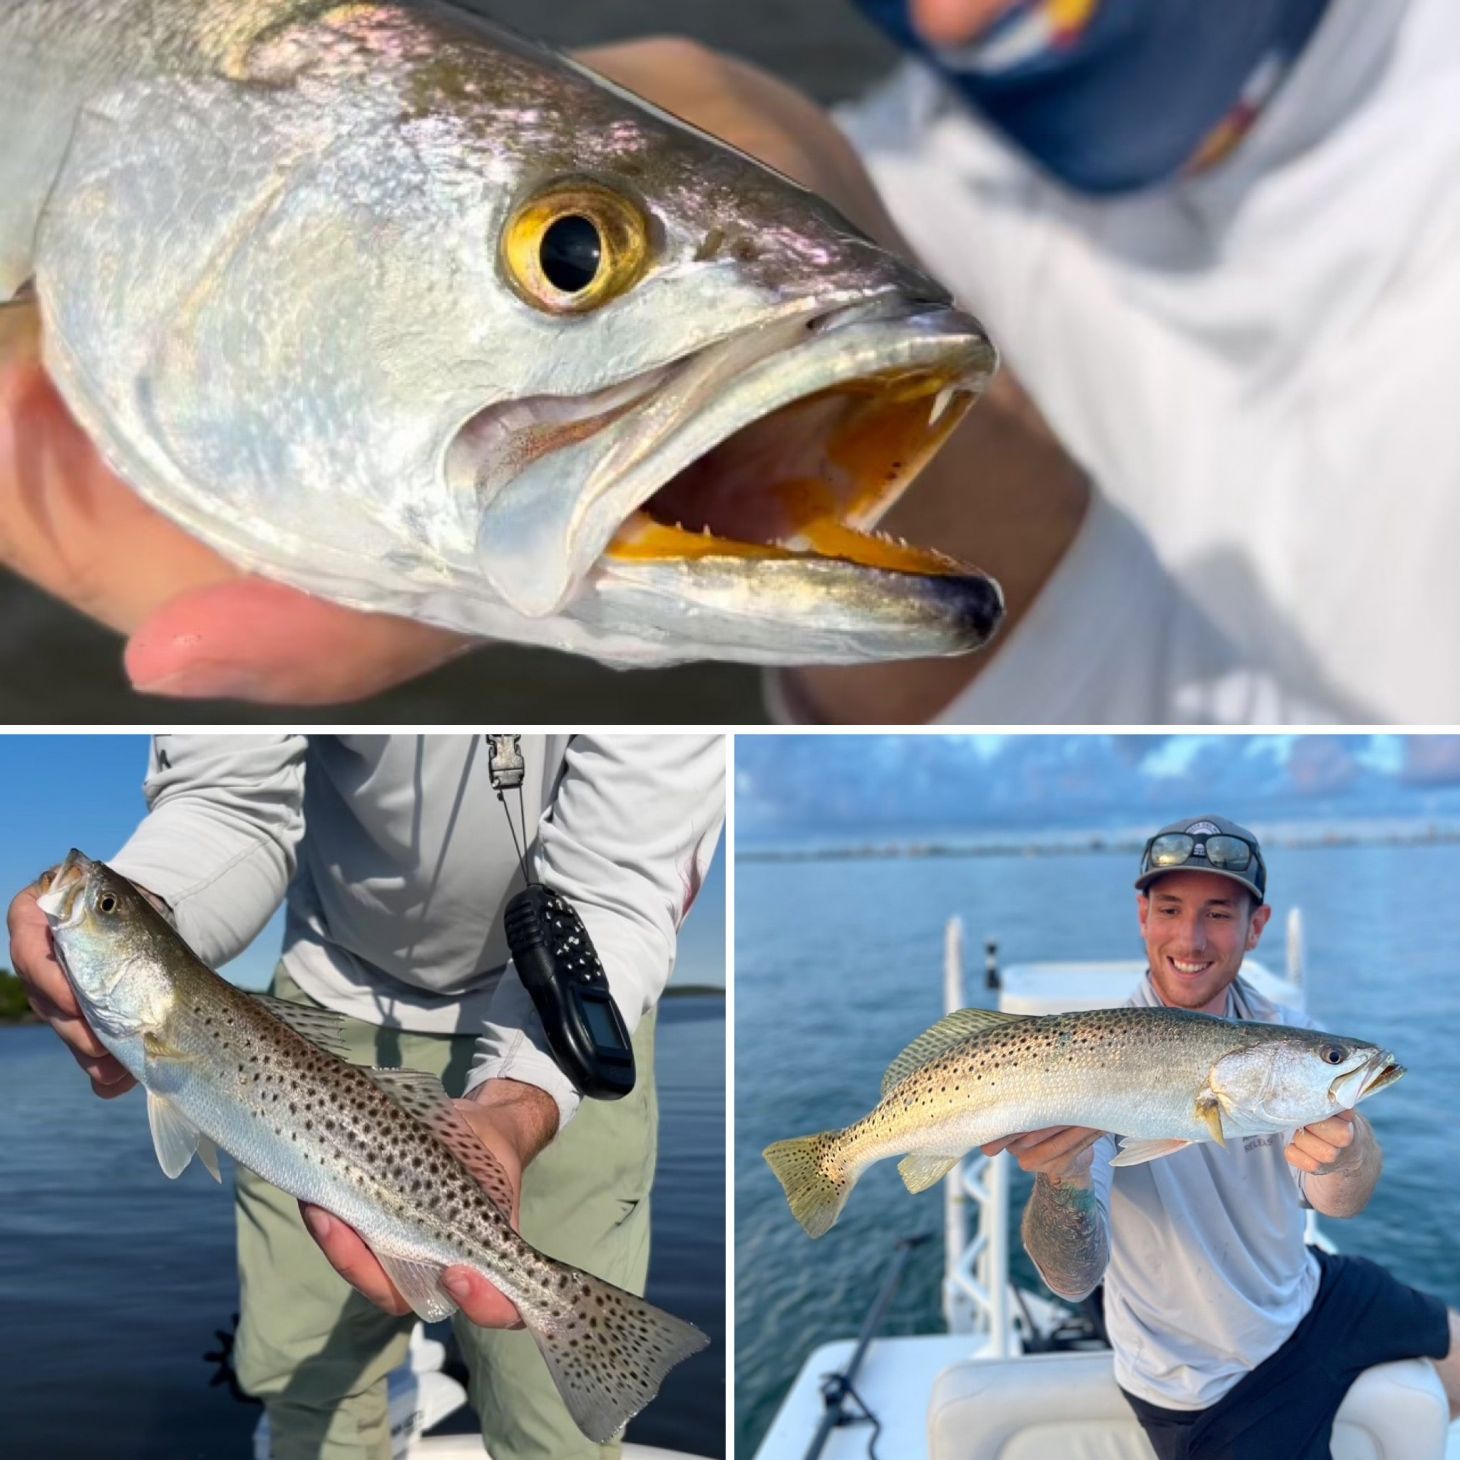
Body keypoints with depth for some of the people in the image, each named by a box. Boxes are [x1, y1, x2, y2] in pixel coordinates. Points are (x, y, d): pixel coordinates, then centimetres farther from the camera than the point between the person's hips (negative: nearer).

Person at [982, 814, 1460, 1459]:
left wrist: (1345, 1152, -49)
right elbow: (1074, 1277, -33)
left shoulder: (1284, 1034, -10)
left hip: (1309, 1300, 6)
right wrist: (1064, 1177, -55)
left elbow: (1339, 1202, -25)